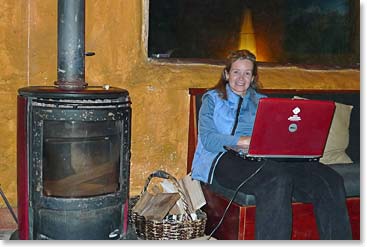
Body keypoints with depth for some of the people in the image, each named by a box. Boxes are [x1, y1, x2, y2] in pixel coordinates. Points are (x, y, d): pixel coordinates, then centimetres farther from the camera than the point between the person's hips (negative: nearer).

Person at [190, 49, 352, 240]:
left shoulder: (262, 102, 31)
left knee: (331, 181, -24)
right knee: (277, 180, -40)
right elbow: (208, 140, 1)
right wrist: (246, 140, -14)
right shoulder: (212, 99, 19)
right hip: (226, 159, -4)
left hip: (265, 159, 4)